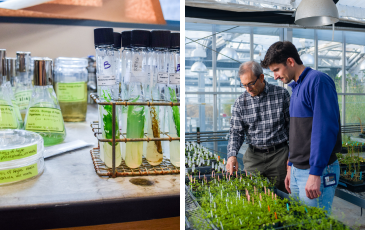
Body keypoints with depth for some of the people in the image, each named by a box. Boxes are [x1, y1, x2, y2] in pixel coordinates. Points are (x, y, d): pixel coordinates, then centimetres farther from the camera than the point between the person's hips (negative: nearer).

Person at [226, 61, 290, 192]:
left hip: (279, 153, -1)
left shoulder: (281, 94, -3)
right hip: (253, 156, 2)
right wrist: (232, 155, -16)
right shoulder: (240, 102, 1)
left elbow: (292, 126, 2)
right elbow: (236, 132, 0)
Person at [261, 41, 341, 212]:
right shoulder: (296, 87, 14)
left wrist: (315, 173, -22)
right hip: (297, 170, 9)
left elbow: (326, 129, -21)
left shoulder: (318, 81, -14)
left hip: (317, 172, -9)